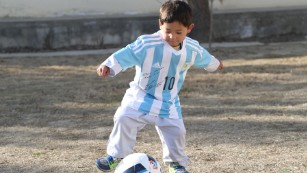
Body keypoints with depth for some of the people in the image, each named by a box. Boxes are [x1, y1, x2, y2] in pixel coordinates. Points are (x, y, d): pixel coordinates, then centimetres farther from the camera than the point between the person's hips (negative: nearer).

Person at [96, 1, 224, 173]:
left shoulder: (193, 49, -8)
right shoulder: (147, 44, -25)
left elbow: (204, 57, 15)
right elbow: (127, 54, -30)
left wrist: (215, 63, 36)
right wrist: (108, 65, -45)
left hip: (168, 102, 3)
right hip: (141, 98, -3)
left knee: (176, 131, 0)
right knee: (124, 119, -18)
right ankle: (115, 156, -3)